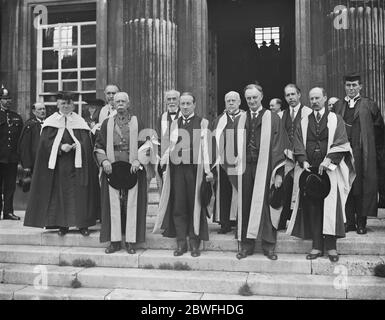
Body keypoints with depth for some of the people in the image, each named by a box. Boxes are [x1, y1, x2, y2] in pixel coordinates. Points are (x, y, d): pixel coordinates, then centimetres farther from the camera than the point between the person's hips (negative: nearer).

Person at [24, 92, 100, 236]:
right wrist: (60, 147, -17)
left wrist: (78, 145, -18)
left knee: (79, 193, -3)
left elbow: (86, 142, 2)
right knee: (60, 193, 2)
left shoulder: (80, 122, 9)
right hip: (58, 165, 0)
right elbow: (45, 142, -2)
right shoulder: (51, 122, 8)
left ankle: (83, 224, 5)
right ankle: (63, 224, 11)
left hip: (76, 164, 0)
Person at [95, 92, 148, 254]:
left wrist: (138, 160, -11)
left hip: (133, 170, -1)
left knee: (132, 205, 0)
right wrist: (104, 161, -6)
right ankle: (115, 241, 11)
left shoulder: (137, 122, 5)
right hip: (112, 169, 2)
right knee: (114, 205, 2)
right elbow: (98, 146, 11)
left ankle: (131, 241, 8)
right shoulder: (107, 123, 10)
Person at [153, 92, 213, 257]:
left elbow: (205, 147, -4)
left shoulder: (202, 123, 3)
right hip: (177, 169, 3)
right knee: (178, 206, 4)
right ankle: (181, 243, 14)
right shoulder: (174, 124, 14)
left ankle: (194, 243, 13)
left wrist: (207, 169, -12)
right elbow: (170, 147, 12)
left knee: (195, 205, 3)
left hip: (195, 168, -3)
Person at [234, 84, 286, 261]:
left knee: (265, 205, 0)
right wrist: (237, 168, 4)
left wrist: (278, 173, -8)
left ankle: (269, 246, 12)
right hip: (245, 168, 3)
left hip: (264, 168, -3)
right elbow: (238, 146, 12)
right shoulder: (241, 120, 12)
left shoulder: (272, 118, 2)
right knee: (245, 205, 5)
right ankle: (247, 244, 16)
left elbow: (278, 146, -2)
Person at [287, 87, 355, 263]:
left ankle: (331, 246, 5)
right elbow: (298, 146, 6)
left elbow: (341, 143, -4)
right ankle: (317, 246, 7)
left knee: (330, 207, -4)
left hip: (330, 170, -2)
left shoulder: (335, 120, 7)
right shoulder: (304, 122, 14)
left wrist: (328, 160, -17)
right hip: (309, 169, 2)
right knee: (312, 208, 1)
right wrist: (303, 161, -11)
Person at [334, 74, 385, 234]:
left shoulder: (369, 105, 3)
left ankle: (361, 222, 8)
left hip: (362, 153, -2)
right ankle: (349, 222, 12)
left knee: (362, 187, 0)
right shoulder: (337, 106, 10)